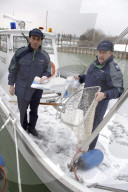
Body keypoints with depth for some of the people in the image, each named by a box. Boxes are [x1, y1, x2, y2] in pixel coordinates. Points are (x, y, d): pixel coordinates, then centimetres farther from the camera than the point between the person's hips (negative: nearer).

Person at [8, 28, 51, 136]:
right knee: (22, 110, 14)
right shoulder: (20, 53, -9)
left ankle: (31, 127, 39)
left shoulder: (45, 56, -4)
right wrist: (11, 84, 0)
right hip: (22, 89, -1)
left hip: (37, 90, 2)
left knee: (34, 111, 15)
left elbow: (48, 70, 5)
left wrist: (45, 76, -17)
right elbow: (13, 70, -1)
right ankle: (23, 128, 38)